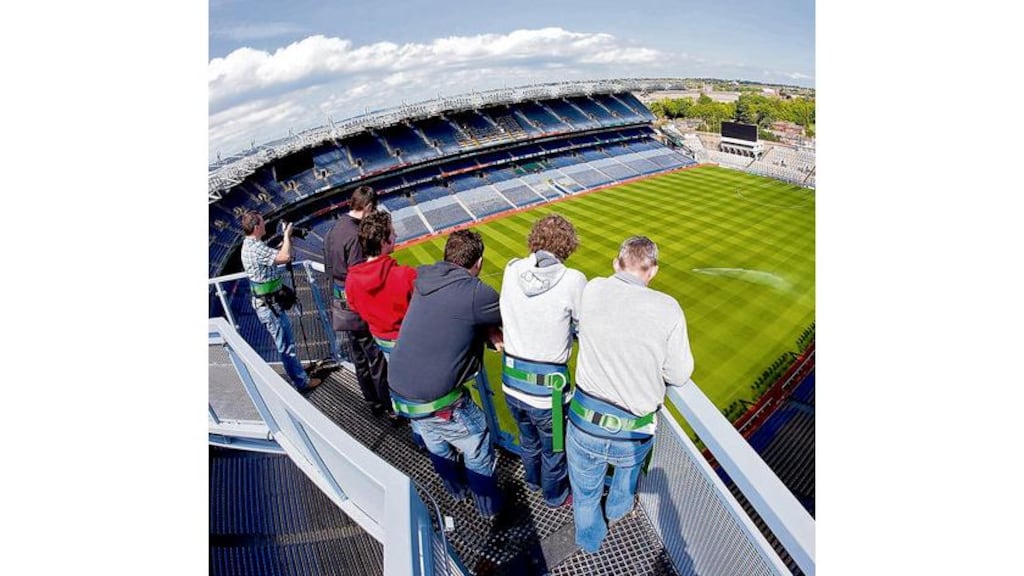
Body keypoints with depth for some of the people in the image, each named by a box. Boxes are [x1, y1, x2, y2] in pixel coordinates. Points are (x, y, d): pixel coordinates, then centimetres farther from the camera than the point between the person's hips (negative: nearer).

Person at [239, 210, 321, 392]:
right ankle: (301, 382, 10)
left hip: (267, 302, 11)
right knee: (286, 345, -1)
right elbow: (285, 257, -35)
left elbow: (273, 255, 19)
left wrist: (284, 240, 7)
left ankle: (298, 375, 36)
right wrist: (287, 236, -19)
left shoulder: (249, 244, 8)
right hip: (269, 304, -11)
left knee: (284, 342, 21)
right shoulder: (256, 248, -25)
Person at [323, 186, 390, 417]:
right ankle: (390, 407, 21)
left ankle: (375, 404, 35)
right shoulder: (356, 236, -21)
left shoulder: (333, 229, 8)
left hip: (340, 306, 9)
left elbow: (328, 268, 15)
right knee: (377, 360, 6)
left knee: (360, 360, 19)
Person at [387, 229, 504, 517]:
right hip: (437, 402, -7)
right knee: (477, 450, 18)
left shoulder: (424, 278, -2)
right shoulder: (477, 293, -22)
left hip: (398, 391, 7)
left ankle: (456, 489, 54)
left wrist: (488, 330, -2)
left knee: (436, 445, 30)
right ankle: (490, 507, 40)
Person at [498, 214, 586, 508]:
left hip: (511, 381, 5)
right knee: (554, 447, 26)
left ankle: (533, 480, 61)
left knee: (528, 438, 33)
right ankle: (555, 495, 53)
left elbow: (508, 317, 2)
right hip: (547, 387, -4)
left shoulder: (512, 270, -9)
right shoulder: (572, 280, -21)